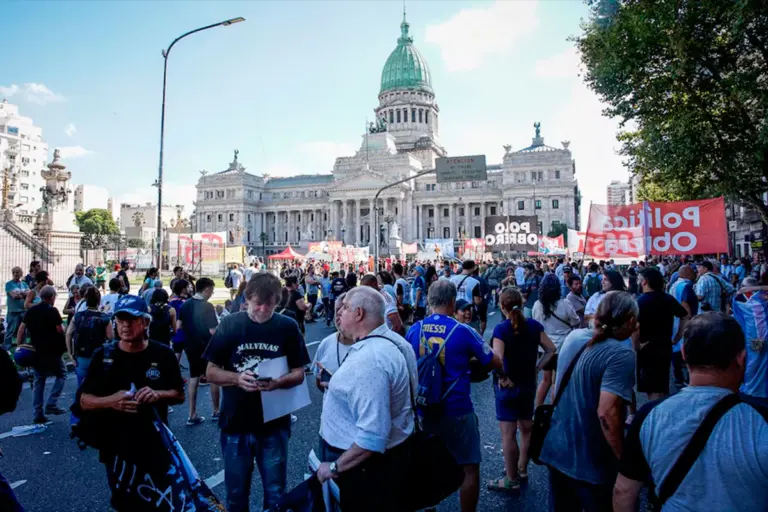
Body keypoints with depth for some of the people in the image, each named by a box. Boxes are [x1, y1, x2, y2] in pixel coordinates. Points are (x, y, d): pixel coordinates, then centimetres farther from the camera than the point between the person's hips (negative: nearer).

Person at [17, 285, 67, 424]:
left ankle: (38, 413, 11)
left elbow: (21, 329, 7)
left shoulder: (30, 310, 7)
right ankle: (51, 404, -1)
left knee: (39, 381, 12)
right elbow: (60, 330, -12)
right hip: (51, 351, -6)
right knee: (61, 375, 11)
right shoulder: (52, 311, -11)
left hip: (35, 351, 6)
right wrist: (63, 327, 10)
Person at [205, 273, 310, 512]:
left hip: (274, 424, 0)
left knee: (275, 492, 13)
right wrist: (237, 378, -21)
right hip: (236, 424, 1)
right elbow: (211, 373, -2)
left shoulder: (288, 327, -5)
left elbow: (299, 373, -2)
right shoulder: (230, 324, -6)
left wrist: (278, 382, -23)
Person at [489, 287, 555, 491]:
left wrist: (503, 378, -15)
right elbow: (551, 350, 3)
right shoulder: (534, 325, -1)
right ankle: (522, 469, 36)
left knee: (508, 434, 4)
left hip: (508, 385, -6)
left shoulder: (501, 329, -18)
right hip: (528, 383, 6)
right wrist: (537, 368, 4)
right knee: (526, 428, 21)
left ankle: (511, 480, 15)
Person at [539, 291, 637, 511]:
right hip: (590, 461, -7)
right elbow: (607, 413, -27)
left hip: (556, 448, 7)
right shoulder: (621, 354, -22)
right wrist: (626, 461, -18)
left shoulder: (573, 336, 0)